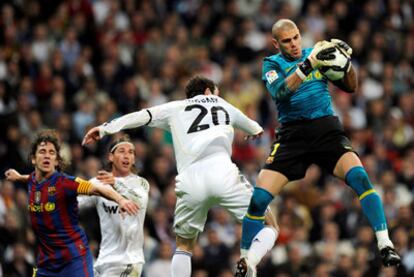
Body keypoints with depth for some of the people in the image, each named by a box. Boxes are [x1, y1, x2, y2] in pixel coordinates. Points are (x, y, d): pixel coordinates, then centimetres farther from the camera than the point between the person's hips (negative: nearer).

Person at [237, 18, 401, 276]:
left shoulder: (317, 52, 9)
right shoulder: (272, 63, 4)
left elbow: (351, 87, 10)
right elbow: (279, 91, -17)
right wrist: (307, 65, -30)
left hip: (327, 129, 0)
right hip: (292, 135, 0)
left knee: (359, 177, -25)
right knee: (259, 197, -10)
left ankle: (385, 245, -21)